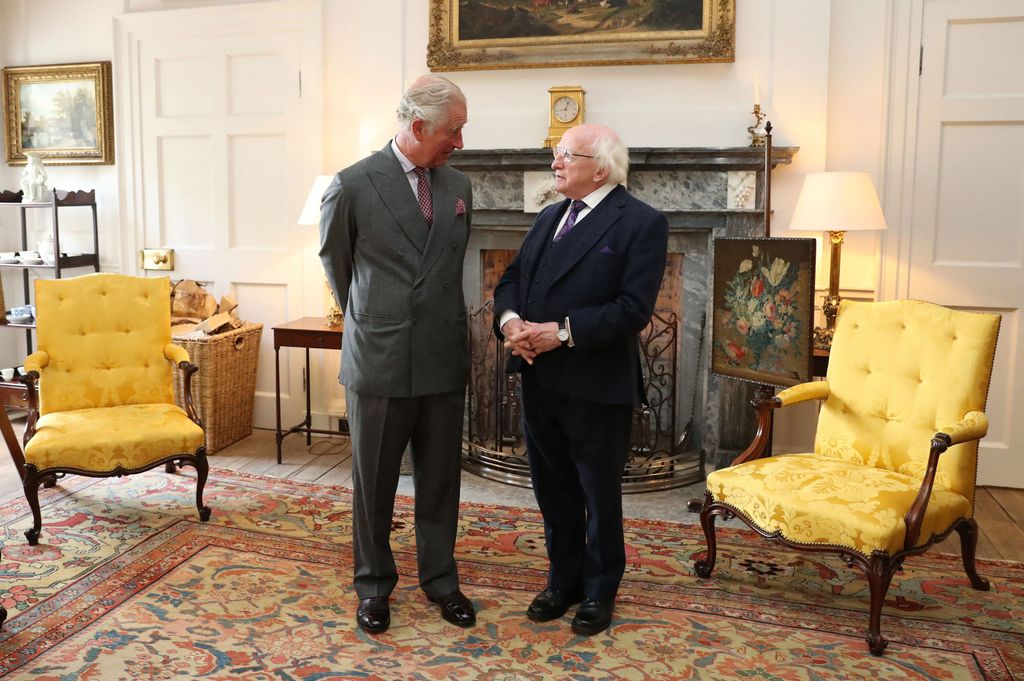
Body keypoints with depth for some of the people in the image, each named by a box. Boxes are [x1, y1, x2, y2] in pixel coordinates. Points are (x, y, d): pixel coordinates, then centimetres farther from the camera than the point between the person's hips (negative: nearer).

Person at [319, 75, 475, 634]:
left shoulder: (459, 186, 5)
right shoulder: (353, 185, -9)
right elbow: (333, 258, 6)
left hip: (444, 361, 4)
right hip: (379, 361, -3)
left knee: (440, 480, 14)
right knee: (373, 483, 12)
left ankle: (440, 579, 31)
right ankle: (373, 585, 30)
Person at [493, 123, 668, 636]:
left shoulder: (641, 223, -10)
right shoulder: (550, 218, 13)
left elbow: (633, 309, -19)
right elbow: (511, 277, 12)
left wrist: (562, 332, -23)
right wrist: (509, 318, -9)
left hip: (596, 387, -6)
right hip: (540, 382, 7)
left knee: (599, 497, 11)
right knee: (553, 492, 18)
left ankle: (599, 591, 31)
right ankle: (564, 580, 37)